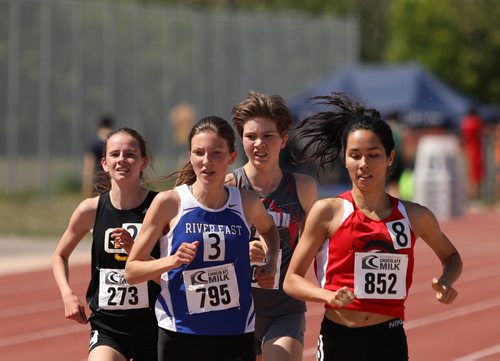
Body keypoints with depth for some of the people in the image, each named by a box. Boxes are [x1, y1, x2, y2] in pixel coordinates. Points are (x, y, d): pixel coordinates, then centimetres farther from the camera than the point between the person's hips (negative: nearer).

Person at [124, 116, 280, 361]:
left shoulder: (247, 203, 2)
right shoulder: (169, 203, -5)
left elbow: (268, 228, 28)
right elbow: (131, 271, -2)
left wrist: (272, 263, 9)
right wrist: (172, 260, -19)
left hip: (236, 335, 1)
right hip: (179, 337, -1)